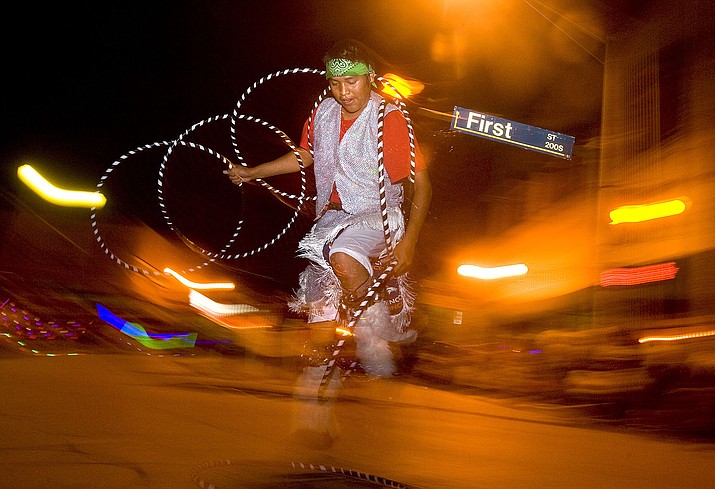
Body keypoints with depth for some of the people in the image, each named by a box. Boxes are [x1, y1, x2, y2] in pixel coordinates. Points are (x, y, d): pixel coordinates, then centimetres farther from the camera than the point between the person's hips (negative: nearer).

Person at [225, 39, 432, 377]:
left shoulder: (390, 119, -13)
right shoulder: (324, 112, 3)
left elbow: (421, 184, -11)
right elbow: (305, 156, 22)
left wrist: (408, 242, -19)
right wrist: (252, 172, 28)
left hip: (377, 215, -5)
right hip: (332, 214, 6)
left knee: (344, 259, -36)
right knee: (318, 306, 0)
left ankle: (373, 336, -13)